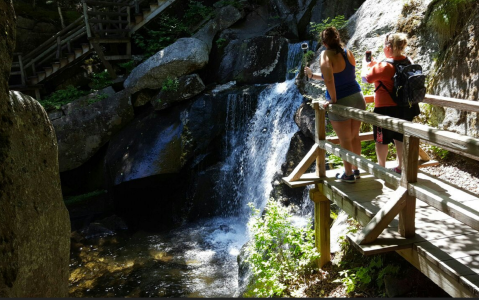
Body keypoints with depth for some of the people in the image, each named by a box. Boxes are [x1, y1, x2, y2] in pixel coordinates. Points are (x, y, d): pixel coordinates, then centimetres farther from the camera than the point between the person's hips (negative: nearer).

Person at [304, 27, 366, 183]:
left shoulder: (327, 54, -13)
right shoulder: (348, 52, 7)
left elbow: (329, 78, -31)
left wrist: (333, 99, -20)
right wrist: (313, 75, 23)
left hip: (341, 103, -7)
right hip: (358, 98, 7)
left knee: (345, 141, 6)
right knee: (354, 137, 18)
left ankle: (348, 175, 19)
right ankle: (356, 170, 31)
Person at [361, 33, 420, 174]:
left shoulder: (385, 66, -23)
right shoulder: (408, 62, 1)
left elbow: (365, 77, -17)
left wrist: (365, 65, 2)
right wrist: (375, 65, 18)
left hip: (386, 109, -7)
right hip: (404, 108, 7)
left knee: (381, 140, 10)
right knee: (399, 138, 17)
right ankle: (400, 167, 27)